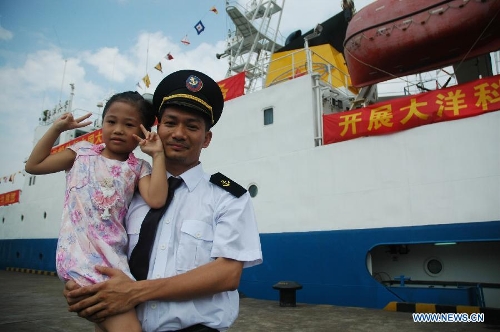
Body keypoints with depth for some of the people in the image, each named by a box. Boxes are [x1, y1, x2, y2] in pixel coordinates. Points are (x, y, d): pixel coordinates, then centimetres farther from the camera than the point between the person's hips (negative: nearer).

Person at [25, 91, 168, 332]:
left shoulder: (139, 168, 6)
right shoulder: (83, 153, 10)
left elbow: (156, 200, -12)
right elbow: (33, 165, 11)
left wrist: (158, 155, -8)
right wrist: (57, 128, 7)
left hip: (113, 255, 3)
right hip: (81, 253, -2)